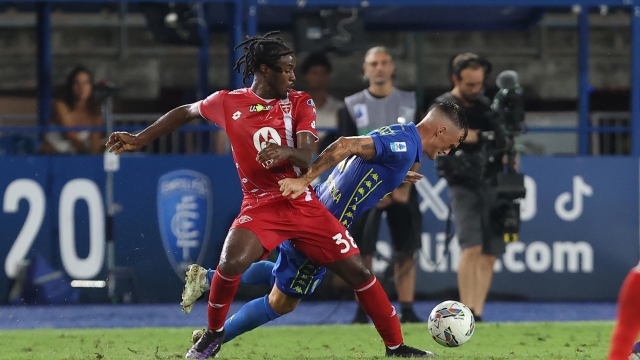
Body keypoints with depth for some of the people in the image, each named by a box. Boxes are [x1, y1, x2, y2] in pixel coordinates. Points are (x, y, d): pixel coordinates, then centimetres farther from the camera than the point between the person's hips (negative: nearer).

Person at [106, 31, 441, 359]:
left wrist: (286, 152, -35)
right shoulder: (228, 103, 0)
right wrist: (137, 139, 17)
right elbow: (184, 113, 18)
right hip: (260, 206, -1)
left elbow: (307, 156, -11)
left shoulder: (299, 102, 0)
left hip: (304, 205, 1)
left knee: (357, 270, -5)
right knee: (231, 263, -28)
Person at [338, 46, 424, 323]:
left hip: (402, 188, 1)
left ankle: (407, 310, -1)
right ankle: (362, 311, -2)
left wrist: (405, 188, -7)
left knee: (406, 251, -2)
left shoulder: (410, 103, 9)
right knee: (362, 251, -5)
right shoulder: (352, 106, 6)